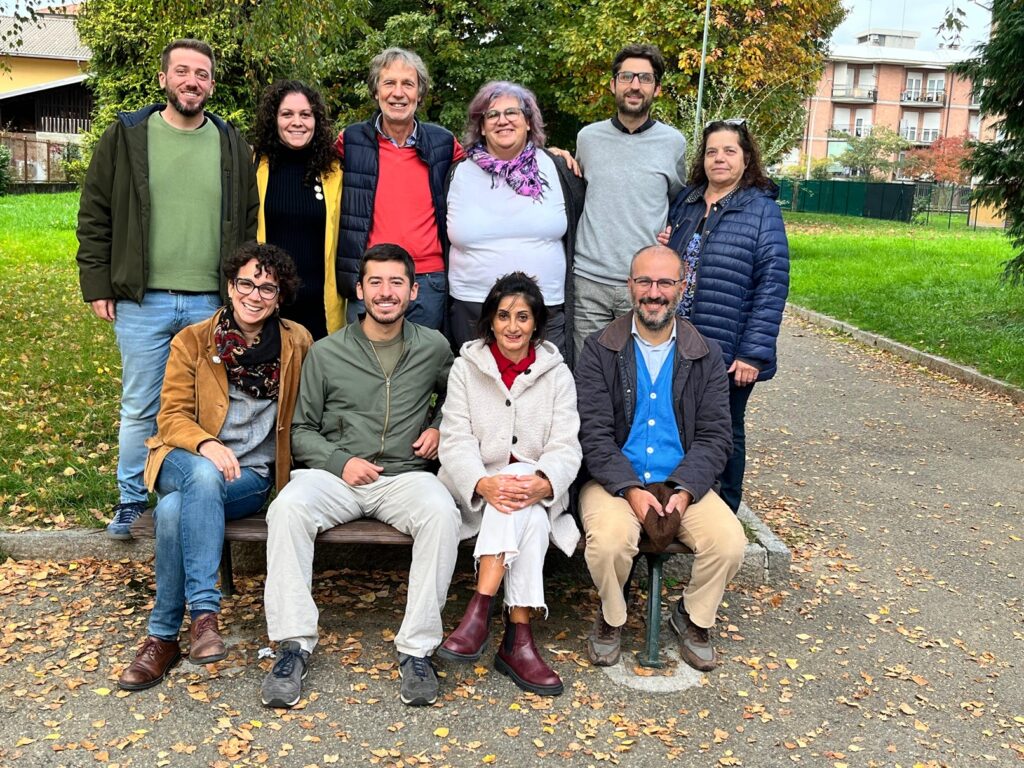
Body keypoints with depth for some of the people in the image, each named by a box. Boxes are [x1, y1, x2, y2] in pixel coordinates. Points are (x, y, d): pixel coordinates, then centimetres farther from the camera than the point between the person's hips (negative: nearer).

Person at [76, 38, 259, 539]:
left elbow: (248, 222, 11)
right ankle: (131, 501, 23)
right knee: (139, 408, 8)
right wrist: (97, 285, -1)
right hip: (142, 302, -1)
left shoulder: (232, 146, 9)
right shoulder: (126, 137, 3)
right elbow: (95, 216, 4)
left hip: (211, 304, 1)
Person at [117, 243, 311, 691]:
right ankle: (204, 611, -35)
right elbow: (171, 416, -2)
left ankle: (164, 636, -22)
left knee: (175, 510, -32)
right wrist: (206, 444, -24)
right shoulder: (192, 342, 4)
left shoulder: (297, 344, 5)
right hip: (188, 462, 0)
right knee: (204, 476, -38)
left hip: (253, 476, 0)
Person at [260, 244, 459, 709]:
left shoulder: (433, 348, 9)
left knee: (442, 512, -33)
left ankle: (417, 649, -25)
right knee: (289, 507, -32)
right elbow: (301, 430, 10)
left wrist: (439, 427, 8)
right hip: (336, 474, 0)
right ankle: (294, 644, -23)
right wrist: (340, 461, -8)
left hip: (405, 476, 0)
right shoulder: (326, 352, 6)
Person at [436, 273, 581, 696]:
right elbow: (456, 441, -6)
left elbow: (565, 447, -4)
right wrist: (484, 483, -28)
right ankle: (518, 637, -34)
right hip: (476, 490, -1)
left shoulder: (556, 372, 6)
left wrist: (542, 483, -28)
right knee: (529, 520, -33)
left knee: (525, 501, -35)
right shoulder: (466, 367, 4)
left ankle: (480, 610, -36)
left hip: (537, 490, 1)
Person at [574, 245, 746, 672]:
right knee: (610, 540, -32)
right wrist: (631, 489, -22)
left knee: (729, 542, -22)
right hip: (614, 480, -2)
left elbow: (714, 436, 1)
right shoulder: (599, 350, 0)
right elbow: (594, 433, -8)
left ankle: (693, 618, 10)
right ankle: (611, 617, 3)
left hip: (684, 482, 2)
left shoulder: (706, 355, 7)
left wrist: (683, 490, -16)